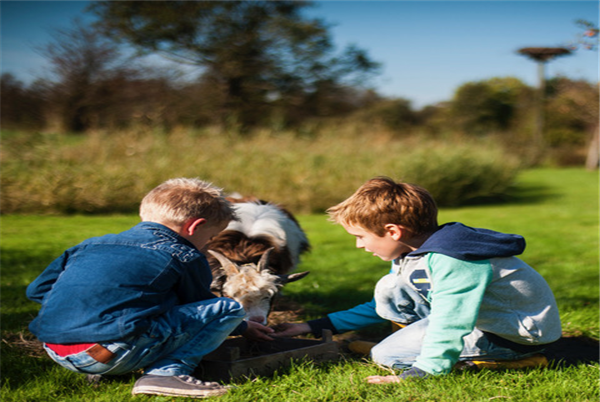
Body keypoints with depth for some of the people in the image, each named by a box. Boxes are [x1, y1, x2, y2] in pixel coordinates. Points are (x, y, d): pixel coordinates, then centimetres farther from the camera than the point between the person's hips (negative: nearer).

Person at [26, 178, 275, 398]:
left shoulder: (92, 245, 22)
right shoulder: (182, 256, 6)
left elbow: (36, 289, 22)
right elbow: (199, 301, 21)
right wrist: (242, 328, 39)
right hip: (113, 354, -7)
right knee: (229, 309, 2)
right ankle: (168, 372, -11)